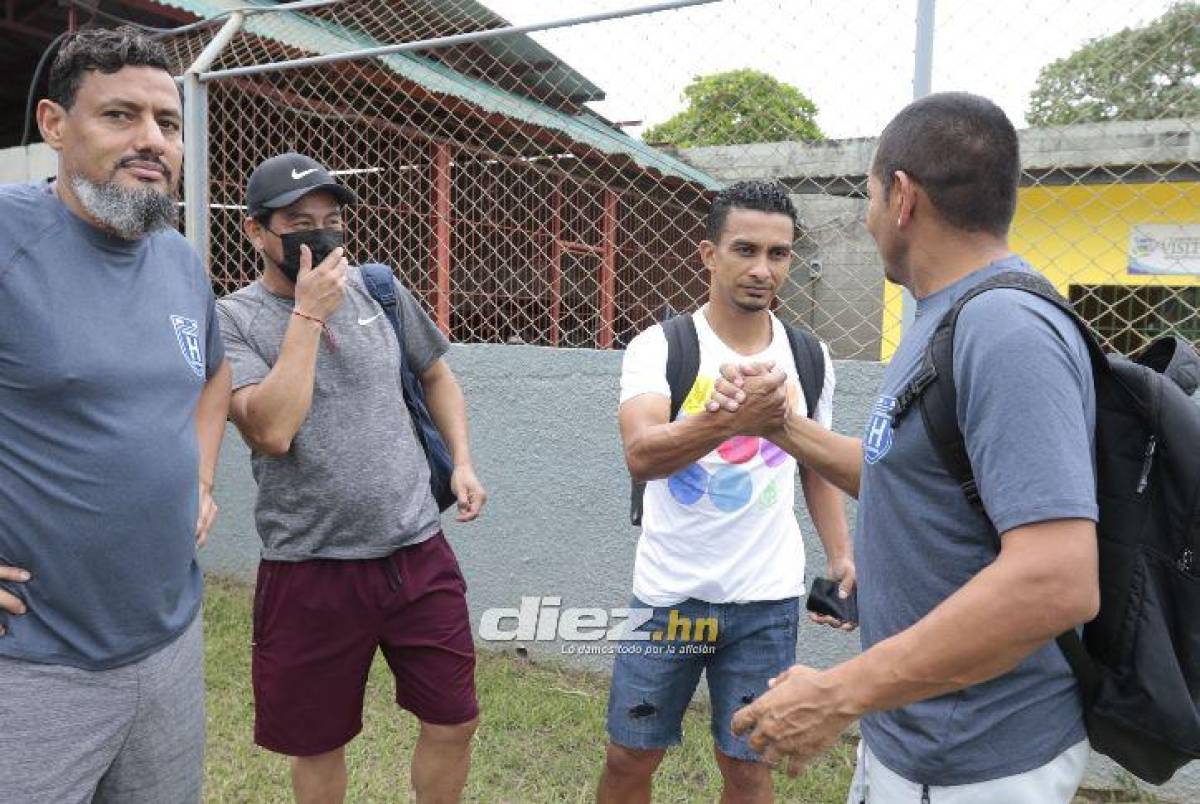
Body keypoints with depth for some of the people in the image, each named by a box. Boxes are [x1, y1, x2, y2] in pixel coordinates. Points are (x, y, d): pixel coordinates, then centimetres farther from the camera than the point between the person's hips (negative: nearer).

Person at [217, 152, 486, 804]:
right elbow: (272, 431, -22)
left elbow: (437, 377, 18)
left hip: (420, 553, 3)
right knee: (318, 744, 16)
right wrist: (308, 313, -16)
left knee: (453, 723, 10)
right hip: (310, 571, -2)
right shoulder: (234, 319, -7)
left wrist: (462, 462, 5)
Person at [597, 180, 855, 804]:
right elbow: (641, 456, -26)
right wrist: (732, 420, -42)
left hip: (767, 599, 2)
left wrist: (841, 556, 4)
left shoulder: (809, 357, 2)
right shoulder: (659, 347, -10)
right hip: (667, 593, -2)